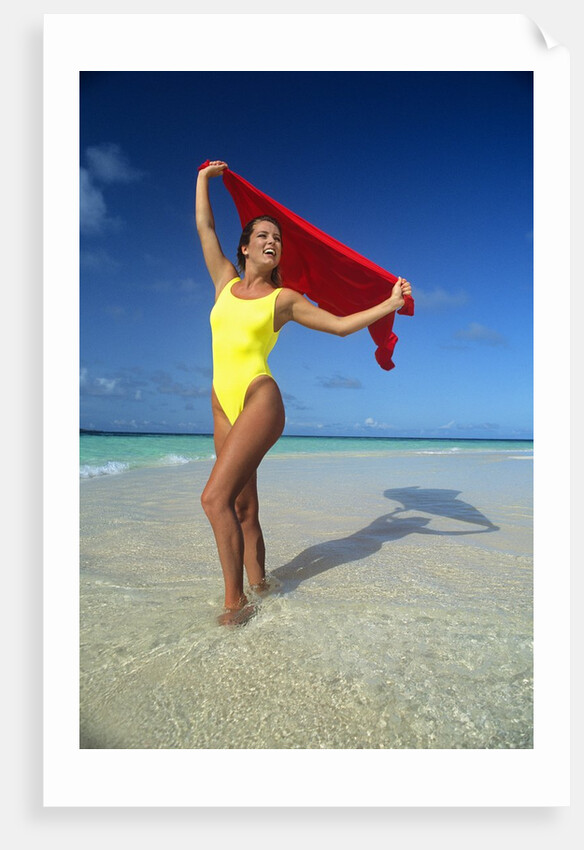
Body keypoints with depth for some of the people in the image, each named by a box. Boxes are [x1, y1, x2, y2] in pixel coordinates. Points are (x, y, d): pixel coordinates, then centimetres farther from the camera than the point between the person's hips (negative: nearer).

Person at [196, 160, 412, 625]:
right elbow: (205, 227, 25)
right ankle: (258, 583, 19)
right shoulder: (226, 283, 16)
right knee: (243, 508, 7)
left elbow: (341, 325, 9)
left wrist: (390, 304, 7)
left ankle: (236, 601, -9)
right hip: (224, 405, 5)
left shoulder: (284, 299, 6)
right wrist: (204, 178, 35)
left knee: (215, 497, -18)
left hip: (259, 399, -5)